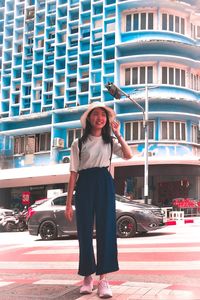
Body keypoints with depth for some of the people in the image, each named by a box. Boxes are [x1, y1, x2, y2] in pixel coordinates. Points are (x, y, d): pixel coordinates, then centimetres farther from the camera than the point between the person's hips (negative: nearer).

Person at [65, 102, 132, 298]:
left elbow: (128, 155, -8)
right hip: (85, 185, -1)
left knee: (106, 228, -6)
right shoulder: (79, 143, 5)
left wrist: (117, 134, -9)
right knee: (85, 230, 1)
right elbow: (73, 173, 2)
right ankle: (87, 276, 14)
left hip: (105, 183, 1)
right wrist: (69, 203, -2)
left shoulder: (110, 141, 10)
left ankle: (103, 278, -3)